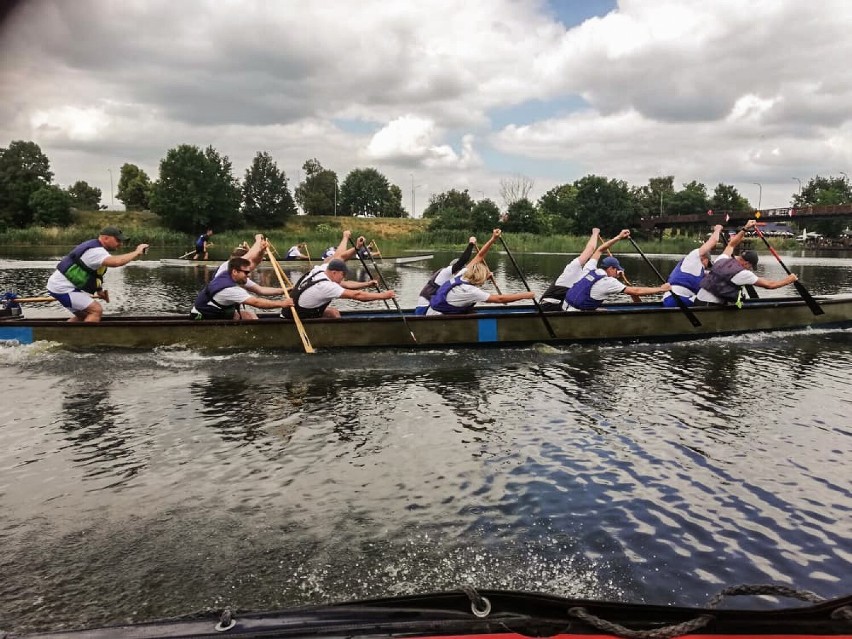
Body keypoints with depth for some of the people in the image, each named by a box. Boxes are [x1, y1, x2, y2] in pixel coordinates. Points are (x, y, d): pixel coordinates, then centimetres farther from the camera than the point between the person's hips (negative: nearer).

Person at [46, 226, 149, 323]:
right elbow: (116, 262, -41)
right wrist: (137, 252, -30)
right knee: (96, 310, -14)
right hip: (63, 288, -11)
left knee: (83, 315, 21)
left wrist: (99, 290, 16)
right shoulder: (95, 251, -22)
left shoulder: (93, 246, 11)